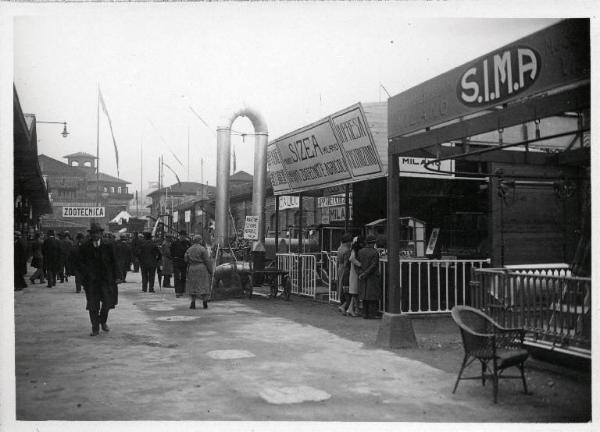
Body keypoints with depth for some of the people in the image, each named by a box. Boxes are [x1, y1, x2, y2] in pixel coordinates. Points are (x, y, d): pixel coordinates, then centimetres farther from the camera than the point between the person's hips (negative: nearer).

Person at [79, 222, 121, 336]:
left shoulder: (108, 246, 5)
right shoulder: (84, 247, 4)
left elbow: (114, 262, 7)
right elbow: (81, 263, 5)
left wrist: (116, 277, 1)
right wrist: (87, 274, -10)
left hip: (106, 278, 1)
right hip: (91, 280, 0)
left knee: (108, 301, -1)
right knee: (93, 305, 0)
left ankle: (103, 321, 26)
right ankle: (95, 328, 9)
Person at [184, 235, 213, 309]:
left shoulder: (189, 250, 5)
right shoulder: (203, 249, -9)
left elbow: (185, 259, 2)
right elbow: (207, 261, -10)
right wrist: (211, 271, -4)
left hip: (192, 269, 3)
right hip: (202, 269, -3)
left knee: (193, 286, 10)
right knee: (203, 286, 4)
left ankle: (193, 303, 3)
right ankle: (205, 302, 1)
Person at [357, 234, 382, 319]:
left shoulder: (360, 251, 2)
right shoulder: (375, 253, -13)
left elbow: (359, 263, 4)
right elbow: (373, 266, -16)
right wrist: (364, 275, -12)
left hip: (363, 278, 6)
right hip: (373, 277, -6)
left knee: (365, 295, 11)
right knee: (373, 296, -1)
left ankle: (365, 313, 12)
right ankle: (372, 314, -1)